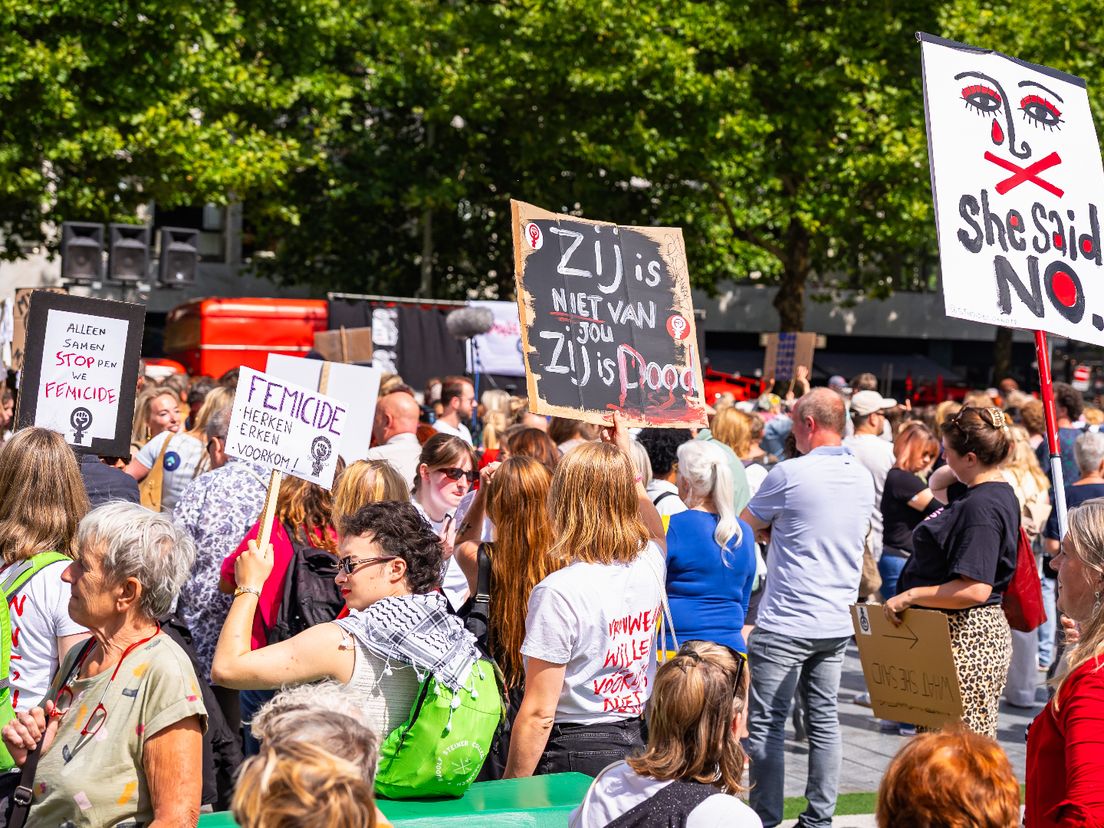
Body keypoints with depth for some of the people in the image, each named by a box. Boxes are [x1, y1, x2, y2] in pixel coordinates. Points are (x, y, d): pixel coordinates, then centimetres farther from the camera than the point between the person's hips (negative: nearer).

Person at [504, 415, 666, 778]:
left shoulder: (559, 592, -18)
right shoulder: (649, 567, 0)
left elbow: (538, 714, -17)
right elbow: (655, 531, 31)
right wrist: (624, 455, 37)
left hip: (574, 753, -7)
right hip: (637, 745, 7)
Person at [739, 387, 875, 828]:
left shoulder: (790, 474, -15)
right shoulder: (863, 477, 6)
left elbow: (744, 527, -2)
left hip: (786, 624, -7)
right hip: (837, 622, 7)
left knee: (766, 724, 2)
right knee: (824, 720, 12)